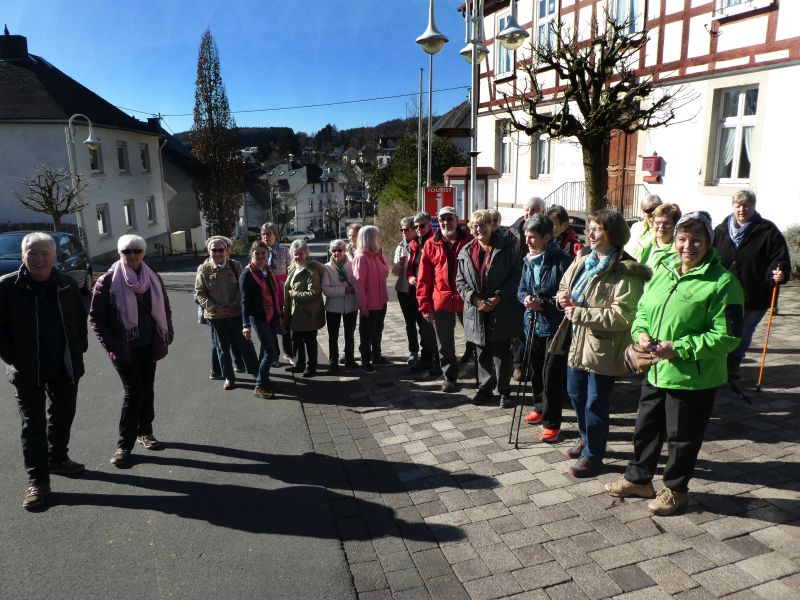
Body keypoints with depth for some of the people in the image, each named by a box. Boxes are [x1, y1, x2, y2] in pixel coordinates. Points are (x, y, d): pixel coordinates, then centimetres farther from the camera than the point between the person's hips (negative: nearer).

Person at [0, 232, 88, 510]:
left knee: (63, 416, 17)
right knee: (33, 424, 4)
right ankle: (37, 480, 12)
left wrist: (79, 348, 4)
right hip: (28, 370, -3)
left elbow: (80, 319, 12)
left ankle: (58, 459, 37)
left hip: (65, 366, 4)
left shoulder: (66, 286, 0)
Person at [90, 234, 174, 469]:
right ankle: (124, 445, 4)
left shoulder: (153, 278, 3)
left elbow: (165, 309, 12)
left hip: (148, 345, 4)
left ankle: (145, 432, 31)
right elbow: (95, 317, -7)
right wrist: (111, 345, -13)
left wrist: (167, 335, 4)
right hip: (124, 348, -4)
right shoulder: (108, 282, -9)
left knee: (147, 389, 13)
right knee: (134, 392, -7)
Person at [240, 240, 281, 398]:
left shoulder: (267, 270, 9)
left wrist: (278, 316, 19)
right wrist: (246, 324, -23)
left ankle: (262, 379, 27)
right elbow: (245, 301, -16)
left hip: (272, 316, 7)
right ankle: (259, 387, 4)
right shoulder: (247, 274, -11)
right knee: (271, 353, -8)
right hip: (259, 318, -7)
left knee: (267, 350, 14)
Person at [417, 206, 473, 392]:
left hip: (465, 300, -1)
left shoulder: (469, 241, 1)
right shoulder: (431, 245, 4)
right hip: (441, 300, 1)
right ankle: (449, 376, 27)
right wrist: (425, 306, -2)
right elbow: (423, 278, 2)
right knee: (445, 344, 11)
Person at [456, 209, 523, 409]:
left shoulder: (506, 246, -3)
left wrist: (499, 296, -16)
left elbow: (516, 274, -6)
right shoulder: (466, 252, 7)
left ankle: (504, 392, 19)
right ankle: (485, 388, 29)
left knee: (502, 353, 4)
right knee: (483, 354, 14)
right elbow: (460, 281, 6)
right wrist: (475, 299, -9)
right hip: (477, 311, 3)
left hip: (502, 311, -3)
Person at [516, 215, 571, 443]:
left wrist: (545, 303, -23)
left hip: (555, 326, -7)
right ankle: (540, 407, 40)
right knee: (535, 370, 19)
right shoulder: (528, 260, 5)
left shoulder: (561, 261, -17)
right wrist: (525, 298, -8)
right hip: (533, 323, 7)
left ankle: (552, 422, 11)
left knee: (552, 375, -2)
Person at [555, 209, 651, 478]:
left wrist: (579, 313, -25)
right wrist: (564, 297, -4)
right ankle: (587, 439, 46)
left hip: (603, 347, -8)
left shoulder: (626, 272, -19)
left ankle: (593, 455, 25)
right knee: (576, 394, 22)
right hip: (577, 342, 8)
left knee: (595, 403, 6)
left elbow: (623, 315, -26)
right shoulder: (582, 260, 6)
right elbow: (564, 286, 21)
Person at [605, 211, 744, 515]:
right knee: (645, 428, 20)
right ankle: (639, 479, 40)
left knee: (682, 437, 11)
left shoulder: (722, 282, -15)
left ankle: (675, 490, 33)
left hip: (692, 378, -6)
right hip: (655, 371, 7)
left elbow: (727, 336, -18)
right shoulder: (662, 271, 6)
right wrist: (641, 332, -6)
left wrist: (678, 348, -23)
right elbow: (643, 310, 15)